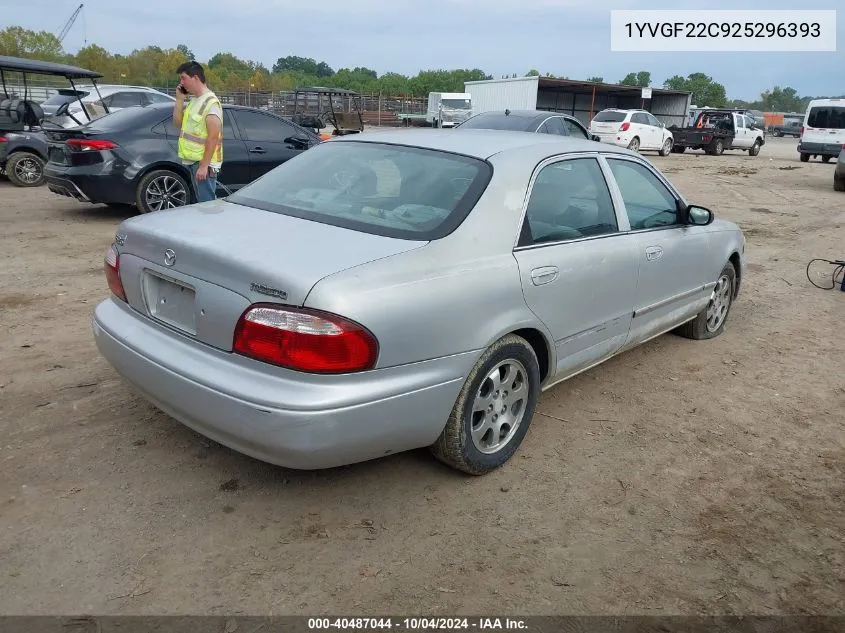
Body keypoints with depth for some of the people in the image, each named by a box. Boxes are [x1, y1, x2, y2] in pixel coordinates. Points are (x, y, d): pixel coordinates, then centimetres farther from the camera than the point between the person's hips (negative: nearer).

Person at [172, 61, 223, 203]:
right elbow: (178, 123, 16)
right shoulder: (193, 101, 15)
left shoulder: (210, 102, -14)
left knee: (206, 204, -9)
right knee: (201, 202, 15)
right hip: (193, 161, 9)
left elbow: (213, 137, -20)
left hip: (203, 162, -9)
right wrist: (179, 99, 6)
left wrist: (204, 165, -23)